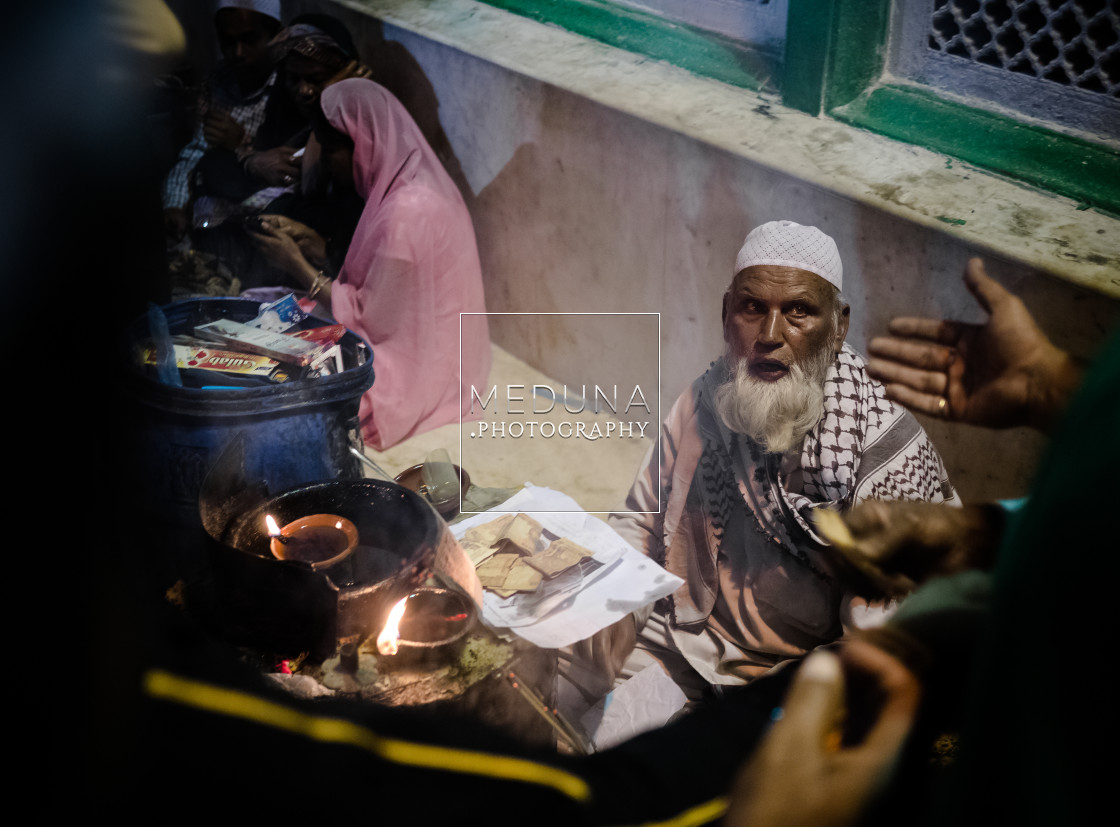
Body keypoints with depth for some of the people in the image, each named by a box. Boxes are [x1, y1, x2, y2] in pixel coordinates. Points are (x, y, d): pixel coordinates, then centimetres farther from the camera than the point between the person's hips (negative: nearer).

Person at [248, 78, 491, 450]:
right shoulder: (408, 187, 5)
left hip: (413, 372, -10)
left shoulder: (407, 213, -26)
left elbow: (366, 318, -20)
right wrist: (313, 245, 4)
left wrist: (297, 265, -13)